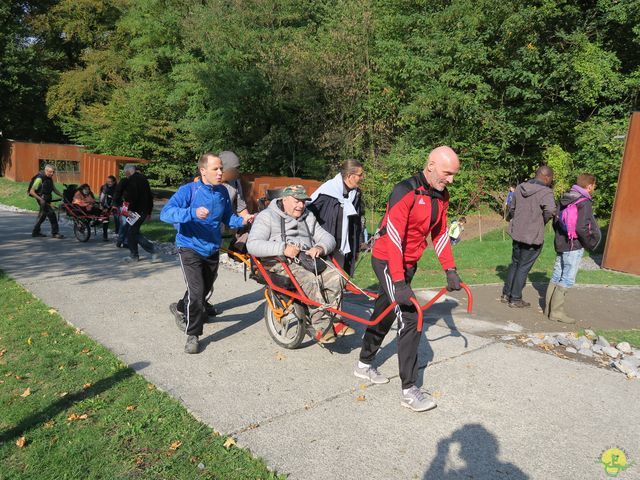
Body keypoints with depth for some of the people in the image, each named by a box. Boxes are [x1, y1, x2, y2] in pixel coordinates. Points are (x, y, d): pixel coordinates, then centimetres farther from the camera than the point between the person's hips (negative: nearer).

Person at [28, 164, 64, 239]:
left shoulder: (50, 179, 8)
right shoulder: (40, 179, -17)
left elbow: (54, 189, 13)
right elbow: (31, 192, -18)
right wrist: (40, 199, -26)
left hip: (47, 200, 9)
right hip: (42, 200, -9)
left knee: (42, 215, 18)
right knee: (51, 214, -14)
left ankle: (36, 232, 30)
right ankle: (55, 233, -9)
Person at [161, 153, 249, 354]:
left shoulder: (222, 192, -1)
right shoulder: (188, 190, -17)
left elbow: (227, 217, 11)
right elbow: (165, 213, -27)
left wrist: (242, 221, -9)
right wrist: (193, 213, -41)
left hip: (212, 250, 6)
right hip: (190, 249, -6)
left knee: (205, 289, 21)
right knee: (196, 291, -16)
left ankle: (181, 309, 51)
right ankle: (193, 335, 4)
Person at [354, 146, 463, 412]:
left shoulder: (441, 196, 2)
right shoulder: (405, 191, -24)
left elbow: (440, 234, 11)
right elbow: (393, 237, -29)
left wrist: (450, 270, 5)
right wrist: (399, 282, -33)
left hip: (409, 263, 8)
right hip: (387, 262, -8)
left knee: (385, 314, 19)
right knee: (409, 319, -13)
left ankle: (364, 364, 38)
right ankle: (409, 390, -3)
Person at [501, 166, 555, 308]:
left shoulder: (519, 188, 5)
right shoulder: (545, 192, -16)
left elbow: (511, 208, 12)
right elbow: (550, 210, -31)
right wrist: (543, 221, -12)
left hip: (516, 233, 6)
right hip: (533, 236, -6)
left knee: (515, 263, 20)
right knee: (523, 267, 4)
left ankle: (506, 294, 26)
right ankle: (515, 299, 13)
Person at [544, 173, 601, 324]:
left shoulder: (564, 199, 8)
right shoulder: (584, 203, -16)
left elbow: (556, 222, 12)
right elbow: (581, 228, -22)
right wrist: (590, 244, -7)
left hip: (560, 244, 8)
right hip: (574, 247, -8)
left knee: (556, 276, 13)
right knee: (567, 280, -2)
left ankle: (549, 308, 20)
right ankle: (556, 312, 1)